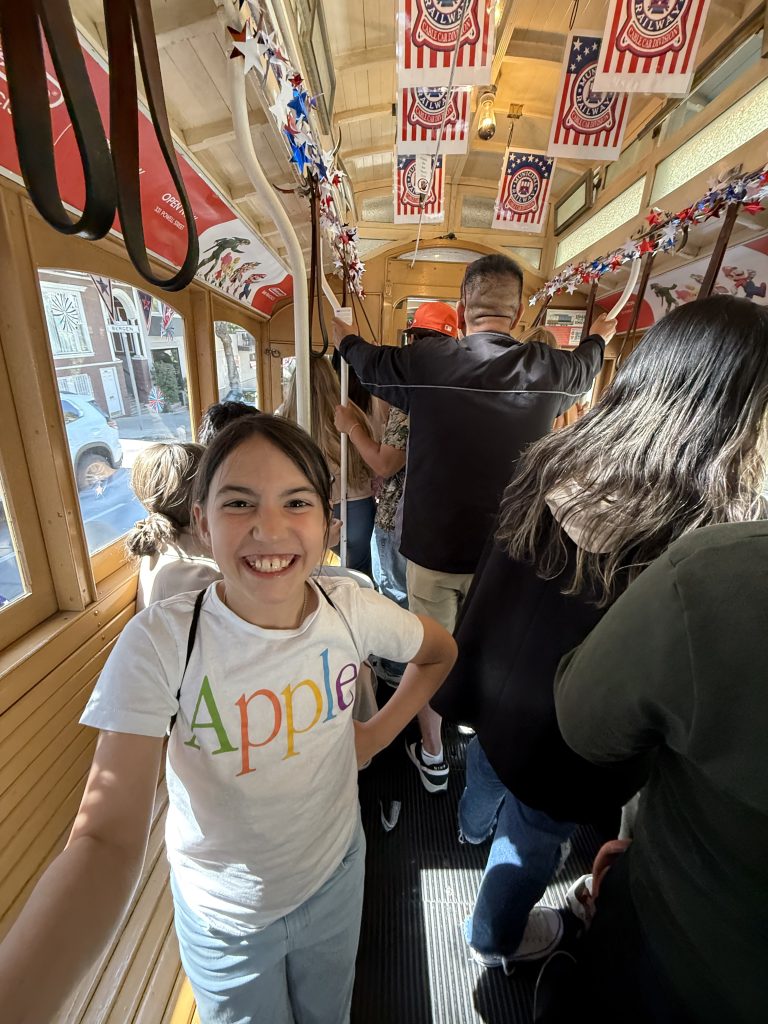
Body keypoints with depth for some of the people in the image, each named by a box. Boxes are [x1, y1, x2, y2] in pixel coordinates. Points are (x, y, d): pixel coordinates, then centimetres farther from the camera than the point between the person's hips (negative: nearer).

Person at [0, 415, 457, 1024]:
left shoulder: (353, 611, -21)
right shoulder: (160, 642, -29)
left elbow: (440, 652, -3)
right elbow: (107, 838, -32)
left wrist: (377, 734, -6)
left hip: (338, 875, 3)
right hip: (225, 917, -2)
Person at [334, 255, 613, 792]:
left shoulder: (425, 361, -13)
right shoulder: (550, 369, -5)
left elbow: (366, 358, 9)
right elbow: (586, 362, 20)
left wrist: (343, 334, 33)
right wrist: (602, 335, 45)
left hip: (434, 545, -2)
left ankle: (433, 757, 38)